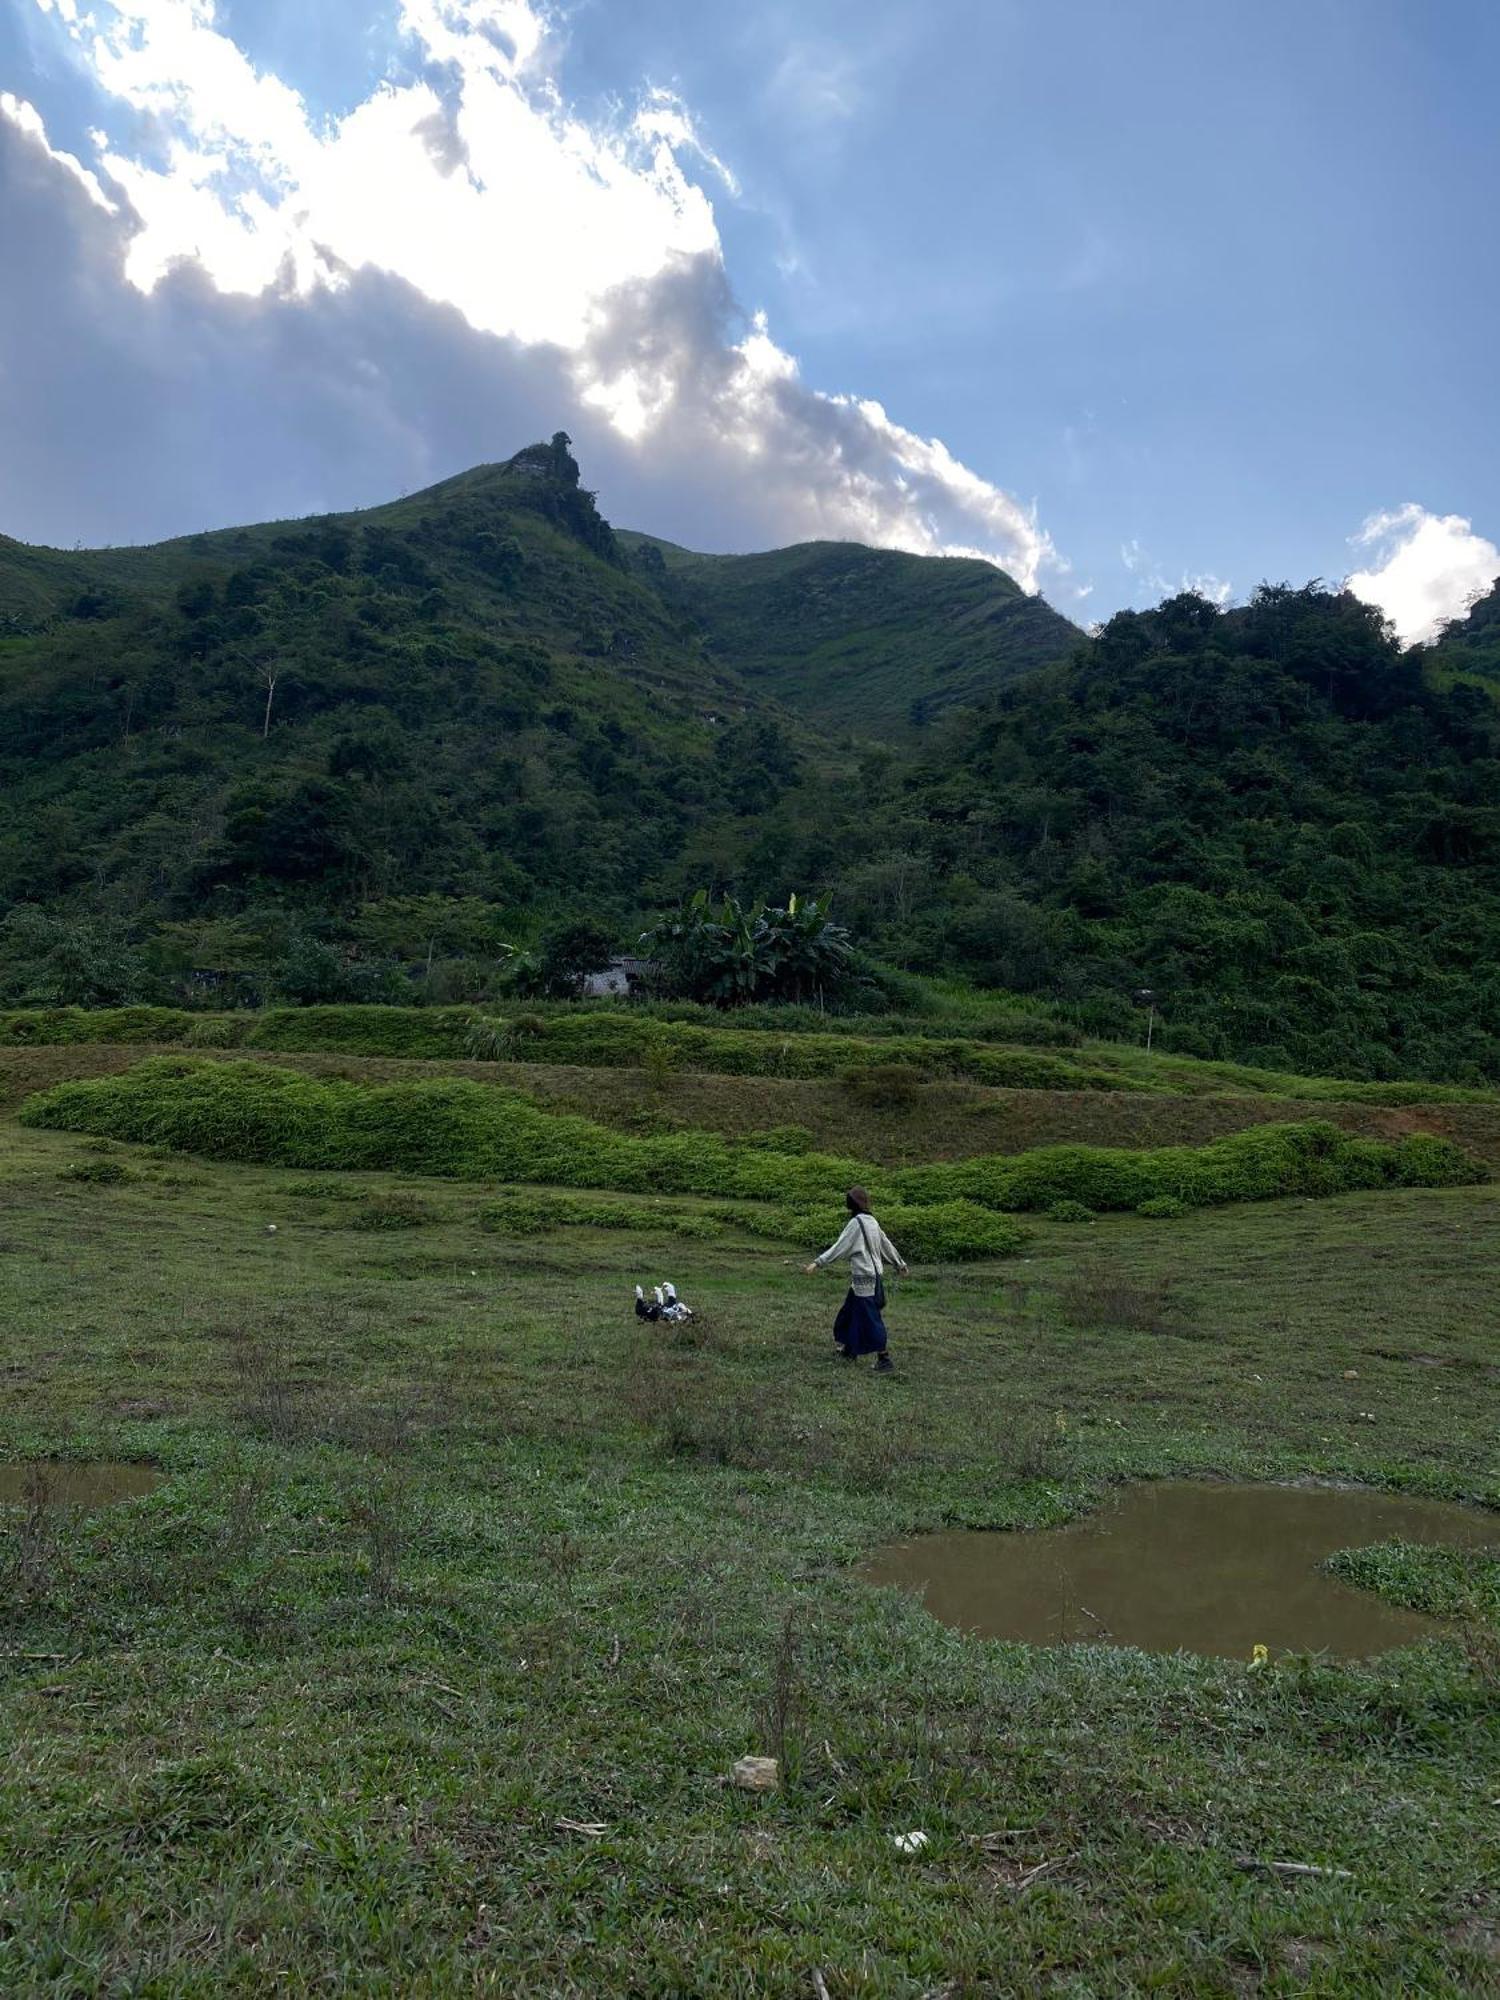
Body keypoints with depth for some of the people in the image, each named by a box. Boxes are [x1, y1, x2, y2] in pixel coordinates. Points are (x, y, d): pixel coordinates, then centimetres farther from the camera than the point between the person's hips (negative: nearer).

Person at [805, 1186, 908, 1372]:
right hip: (875, 1275, 9)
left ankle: (884, 1357, -3)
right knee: (850, 1312, 19)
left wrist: (817, 1263, -17)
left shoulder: (856, 1223, -14)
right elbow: (887, 1245, 20)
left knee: (870, 1318, -5)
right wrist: (900, 1264, 32)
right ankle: (849, 1349, 29)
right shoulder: (871, 1221, 10)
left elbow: (839, 1247, -17)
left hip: (864, 1278, -9)